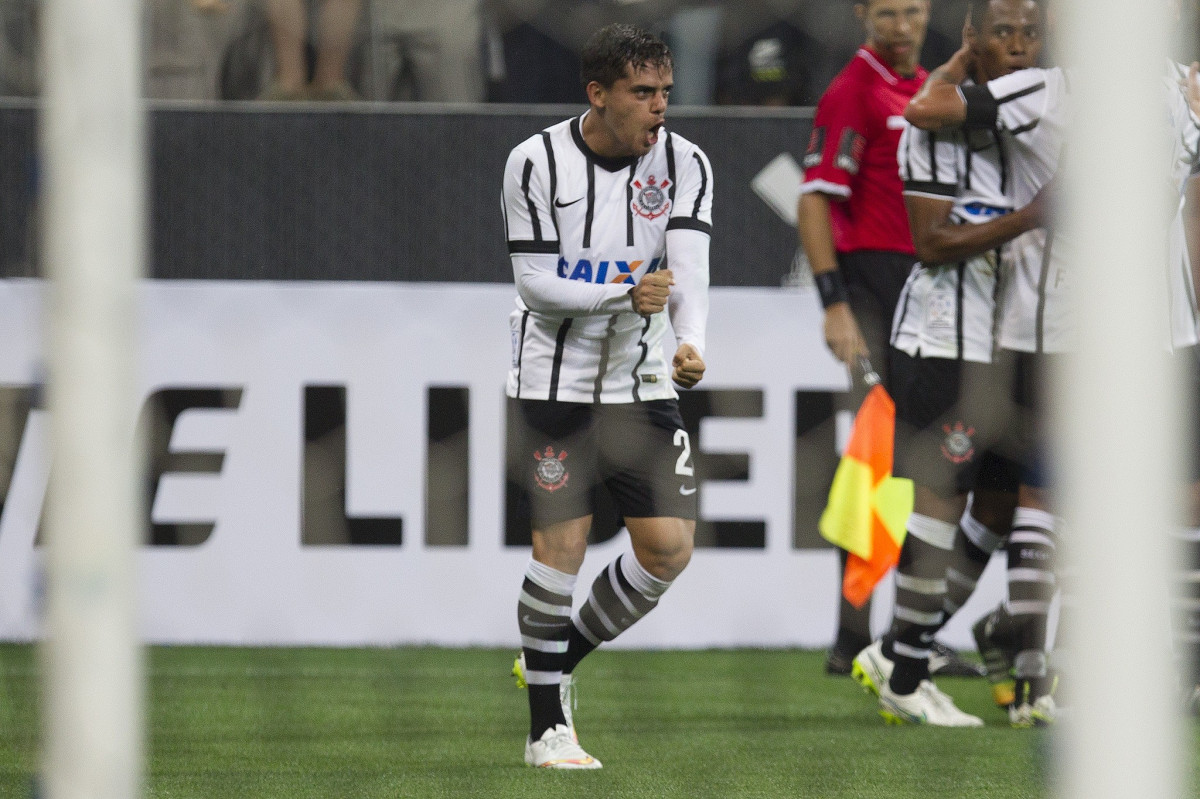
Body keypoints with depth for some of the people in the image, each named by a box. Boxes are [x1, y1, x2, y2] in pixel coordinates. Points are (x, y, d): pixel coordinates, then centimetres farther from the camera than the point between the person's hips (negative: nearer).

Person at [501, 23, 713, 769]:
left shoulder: (685, 163, -3)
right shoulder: (536, 161, -10)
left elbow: (689, 269, -14)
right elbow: (535, 282, -12)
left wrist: (692, 342, -33)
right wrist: (624, 293, -26)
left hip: (642, 383, 4)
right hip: (554, 380, -4)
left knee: (670, 547, -2)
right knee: (562, 544, -7)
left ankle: (558, 661, 20)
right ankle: (548, 725, 5)